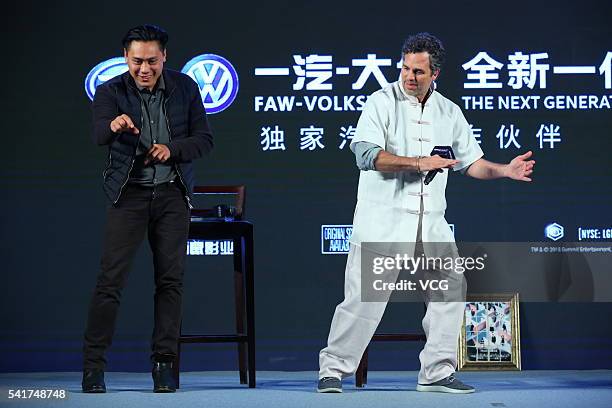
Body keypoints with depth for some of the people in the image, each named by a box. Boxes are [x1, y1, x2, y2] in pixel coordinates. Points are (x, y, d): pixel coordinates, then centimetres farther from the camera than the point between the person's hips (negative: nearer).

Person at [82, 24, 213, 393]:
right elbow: (99, 135, -23)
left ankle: (164, 363, 9)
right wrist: (114, 125, -47)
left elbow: (204, 138, 4)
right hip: (129, 193, -2)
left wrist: (172, 149, -15)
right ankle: (93, 364, -1)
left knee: (171, 279, 2)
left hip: (173, 195, 2)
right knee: (111, 279, -7)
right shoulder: (111, 92, -5)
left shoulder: (185, 88, 2)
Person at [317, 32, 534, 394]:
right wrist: (418, 162, -21)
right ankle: (333, 370, 1)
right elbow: (367, 154, -15)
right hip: (383, 219, -5)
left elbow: (472, 162, 16)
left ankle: (437, 372, 14)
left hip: (431, 222, 5)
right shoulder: (382, 102, -3)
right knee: (364, 296, -9)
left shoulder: (449, 112, 12)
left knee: (450, 293, 3)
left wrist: (505, 170, -1)